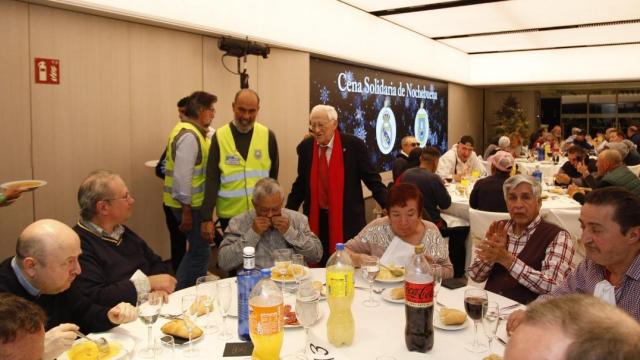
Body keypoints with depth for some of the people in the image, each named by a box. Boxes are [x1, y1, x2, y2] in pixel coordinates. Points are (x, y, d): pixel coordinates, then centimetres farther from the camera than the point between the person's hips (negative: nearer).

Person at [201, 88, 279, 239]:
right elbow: (212, 180, -6)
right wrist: (207, 217, -9)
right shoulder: (219, 137, -5)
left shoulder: (268, 136, -1)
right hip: (230, 213, -1)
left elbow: (273, 177, 6)